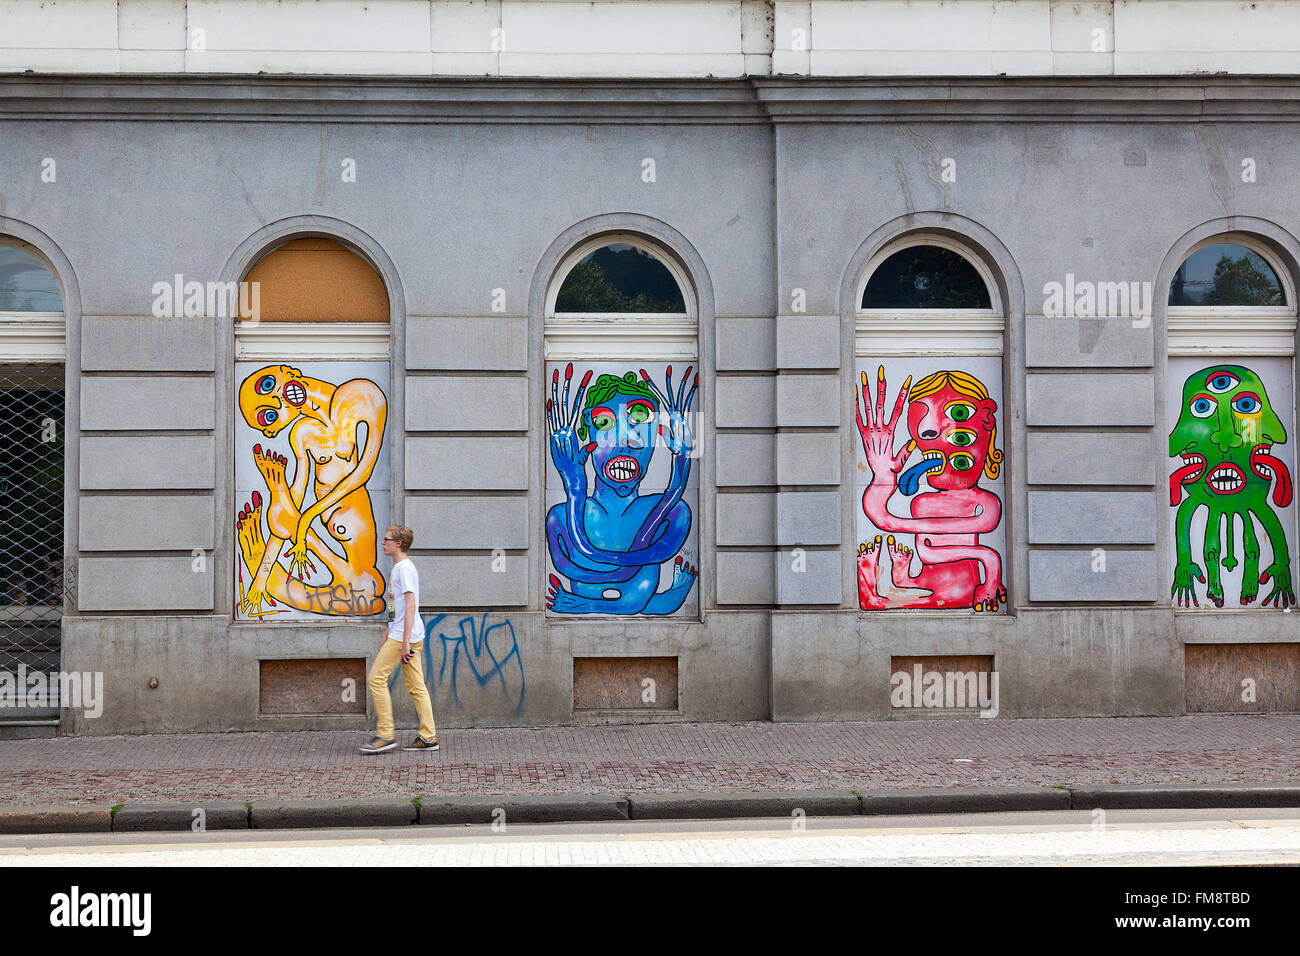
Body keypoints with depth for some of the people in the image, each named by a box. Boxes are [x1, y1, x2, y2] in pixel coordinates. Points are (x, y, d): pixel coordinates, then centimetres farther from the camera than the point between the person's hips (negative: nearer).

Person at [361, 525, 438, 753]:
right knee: (416, 686, 7)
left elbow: (410, 606, -19)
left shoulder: (404, 568, -13)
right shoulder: (401, 567, 18)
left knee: (376, 679, -7)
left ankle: (385, 735, -5)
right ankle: (428, 737, 6)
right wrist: (388, 635, 29)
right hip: (403, 636, 10)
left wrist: (405, 642, -22)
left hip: (404, 636, -10)